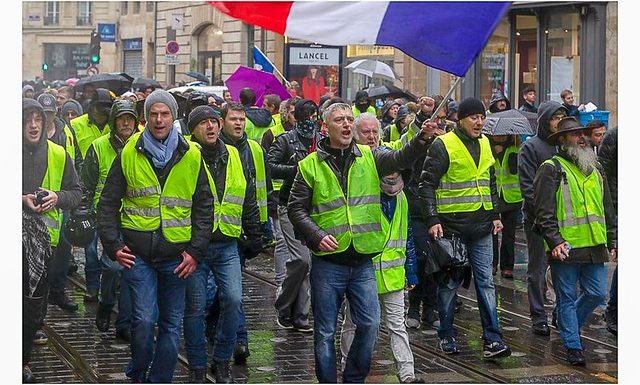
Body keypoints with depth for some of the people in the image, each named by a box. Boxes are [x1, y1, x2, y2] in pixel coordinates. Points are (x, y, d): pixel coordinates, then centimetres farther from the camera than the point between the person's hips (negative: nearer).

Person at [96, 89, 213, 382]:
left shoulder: (192, 156, 5)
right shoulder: (128, 154, 2)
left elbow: (204, 207, 8)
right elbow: (108, 203, 7)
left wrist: (196, 251, 0)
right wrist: (113, 245, -2)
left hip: (177, 255, 2)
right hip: (138, 253, -2)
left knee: (171, 324, 6)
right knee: (144, 319, -8)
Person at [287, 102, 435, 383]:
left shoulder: (369, 158, 6)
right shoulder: (311, 165, 1)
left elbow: (401, 159, -10)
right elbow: (296, 209, 1)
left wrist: (422, 139, -30)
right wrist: (318, 236, -15)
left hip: (362, 261, 2)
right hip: (327, 262, -2)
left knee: (370, 324, 2)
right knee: (325, 331, 5)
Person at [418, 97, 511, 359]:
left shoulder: (484, 144, 12)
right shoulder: (443, 145, -8)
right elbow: (427, 184, -9)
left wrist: (495, 215, 16)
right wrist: (432, 220, -16)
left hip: (482, 225, 5)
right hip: (452, 226, -5)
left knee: (486, 282, 2)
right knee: (450, 282, 5)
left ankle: (492, 341, 1)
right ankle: (446, 335, 19)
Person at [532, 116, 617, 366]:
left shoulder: (595, 169, 18)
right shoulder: (551, 169, -3)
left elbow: (607, 208, 23)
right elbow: (544, 210, -9)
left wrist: (612, 240, 17)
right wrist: (554, 240, -17)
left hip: (594, 246, 6)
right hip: (565, 248, -6)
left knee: (597, 294, 5)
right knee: (567, 298, 1)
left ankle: (568, 325, 29)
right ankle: (573, 347, 9)